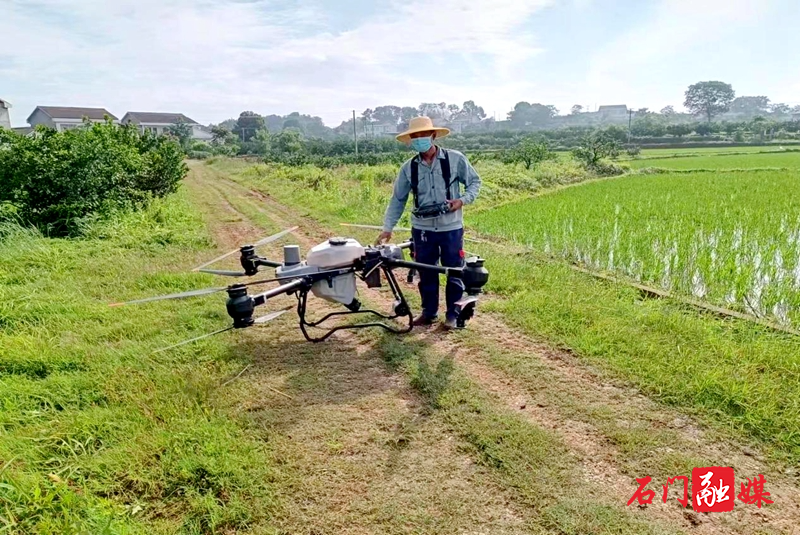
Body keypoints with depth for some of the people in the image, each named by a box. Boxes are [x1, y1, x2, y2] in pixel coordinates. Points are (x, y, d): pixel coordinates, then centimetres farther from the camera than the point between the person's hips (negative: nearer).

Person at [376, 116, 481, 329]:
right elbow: (397, 199, 4)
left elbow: (474, 181, 6)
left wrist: (463, 200, -13)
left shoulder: (455, 159, -5)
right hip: (422, 229, 2)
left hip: (451, 227, -2)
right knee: (426, 273, 12)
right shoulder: (408, 167, 1)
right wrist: (387, 228, -2)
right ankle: (429, 312, 28)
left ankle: (453, 314, 21)